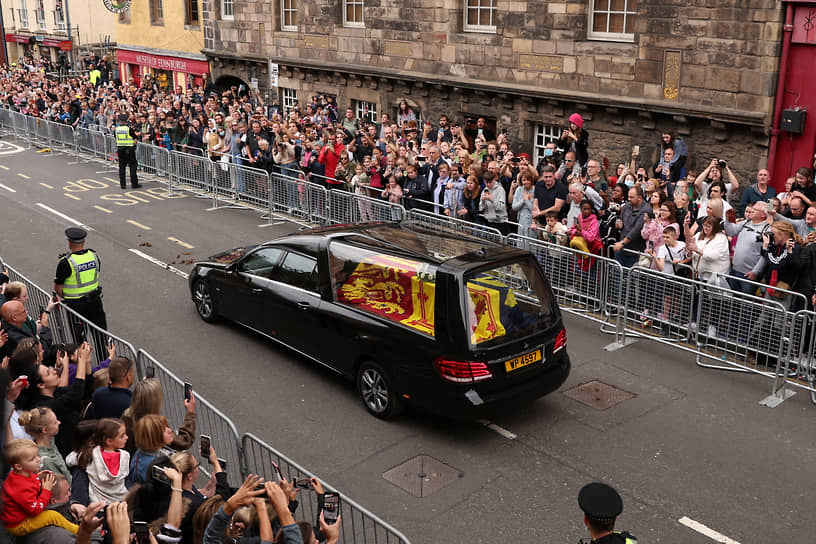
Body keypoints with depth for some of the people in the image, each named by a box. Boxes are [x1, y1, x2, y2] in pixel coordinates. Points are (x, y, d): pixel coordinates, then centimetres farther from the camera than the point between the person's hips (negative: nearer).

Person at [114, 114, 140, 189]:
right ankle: (134, 184, 2)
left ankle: (122, 184, 9)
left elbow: (115, 137, 14)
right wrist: (139, 134, 15)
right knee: (133, 166, 3)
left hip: (120, 149, 4)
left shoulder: (116, 129, 1)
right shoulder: (129, 128, -12)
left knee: (122, 167, 10)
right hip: (129, 150, -4)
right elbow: (135, 136, -5)